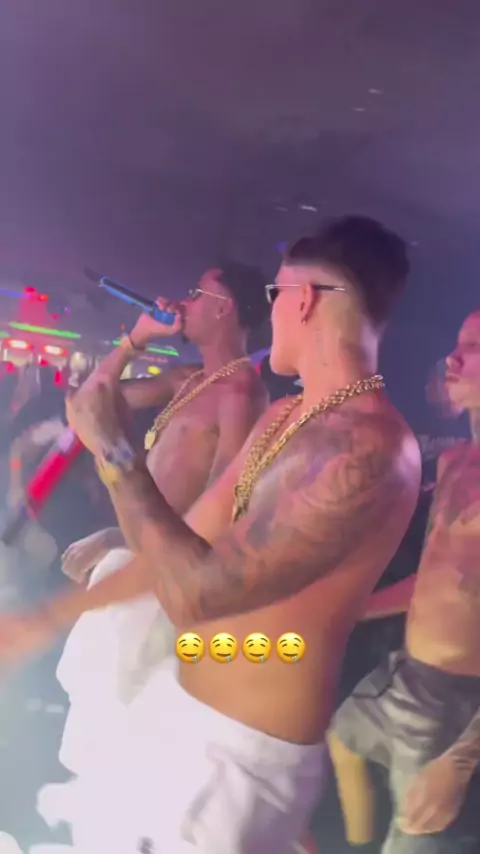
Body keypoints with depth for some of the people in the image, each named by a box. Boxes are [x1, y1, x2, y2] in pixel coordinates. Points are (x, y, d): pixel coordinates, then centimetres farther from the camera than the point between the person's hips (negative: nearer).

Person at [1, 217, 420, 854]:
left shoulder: (368, 447, -27)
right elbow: (192, 539, 11)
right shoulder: (282, 418, 6)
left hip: (236, 752, -8)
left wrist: (112, 448, -20)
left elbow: (194, 592, -32)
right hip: (175, 704, 8)